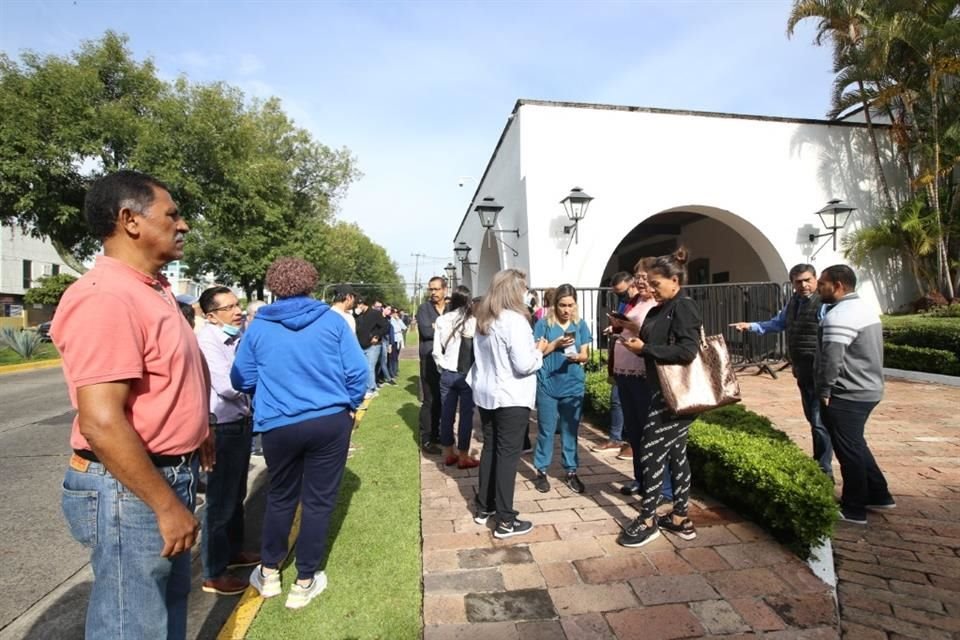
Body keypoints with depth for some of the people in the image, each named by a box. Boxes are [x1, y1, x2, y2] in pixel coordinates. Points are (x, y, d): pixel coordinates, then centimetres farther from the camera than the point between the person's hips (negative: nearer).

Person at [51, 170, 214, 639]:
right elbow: (100, 423, -27)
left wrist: (198, 431, 21)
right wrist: (167, 505, -22)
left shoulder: (156, 289, 9)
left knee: (170, 601, 25)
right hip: (129, 490, -9)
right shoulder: (106, 298, -23)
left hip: (169, 473, 9)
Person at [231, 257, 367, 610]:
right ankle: (305, 582, 24)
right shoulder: (332, 321, -4)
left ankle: (269, 572, 37)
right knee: (318, 500, 11)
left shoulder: (259, 327, 0)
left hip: (277, 426, 2)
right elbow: (357, 371, -7)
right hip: (330, 421, -1)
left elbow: (241, 379, 6)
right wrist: (350, 406, 10)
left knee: (280, 497, 22)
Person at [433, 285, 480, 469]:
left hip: (447, 374, 3)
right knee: (466, 415, 7)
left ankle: (448, 454, 24)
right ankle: (463, 457, 15)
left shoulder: (442, 320, -2)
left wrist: (443, 368, 13)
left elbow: (436, 351, -1)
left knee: (446, 414, 12)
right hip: (468, 374, -3)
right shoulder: (473, 321, -11)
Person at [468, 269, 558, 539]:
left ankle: (484, 508, 27)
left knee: (489, 449, 16)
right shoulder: (515, 320, -18)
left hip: (486, 394, 8)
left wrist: (534, 349, 14)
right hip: (511, 398, -8)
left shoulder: (483, 320, 7)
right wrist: (538, 351, -3)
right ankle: (505, 521, 9)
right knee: (508, 455, 0)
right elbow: (524, 365, -22)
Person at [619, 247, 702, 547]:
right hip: (665, 392, 9)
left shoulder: (684, 308, -14)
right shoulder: (660, 310, 12)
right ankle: (680, 519, 26)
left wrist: (644, 348, -20)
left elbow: (687, 351, -24)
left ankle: (648, 520, 11)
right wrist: (636, 339, 0)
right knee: (675, 452, 14)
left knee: (651, 451, -3)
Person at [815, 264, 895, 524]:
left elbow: (831, 359, -27)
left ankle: (853, 509, 13)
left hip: (847, 396, -10)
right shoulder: (864, 308, 13)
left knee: (848, 450, 1)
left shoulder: (839, 316, -22)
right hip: (867, 390, 10)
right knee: (855, 445, 22)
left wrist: (824, 390, -15)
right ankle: (878, 495, 33)